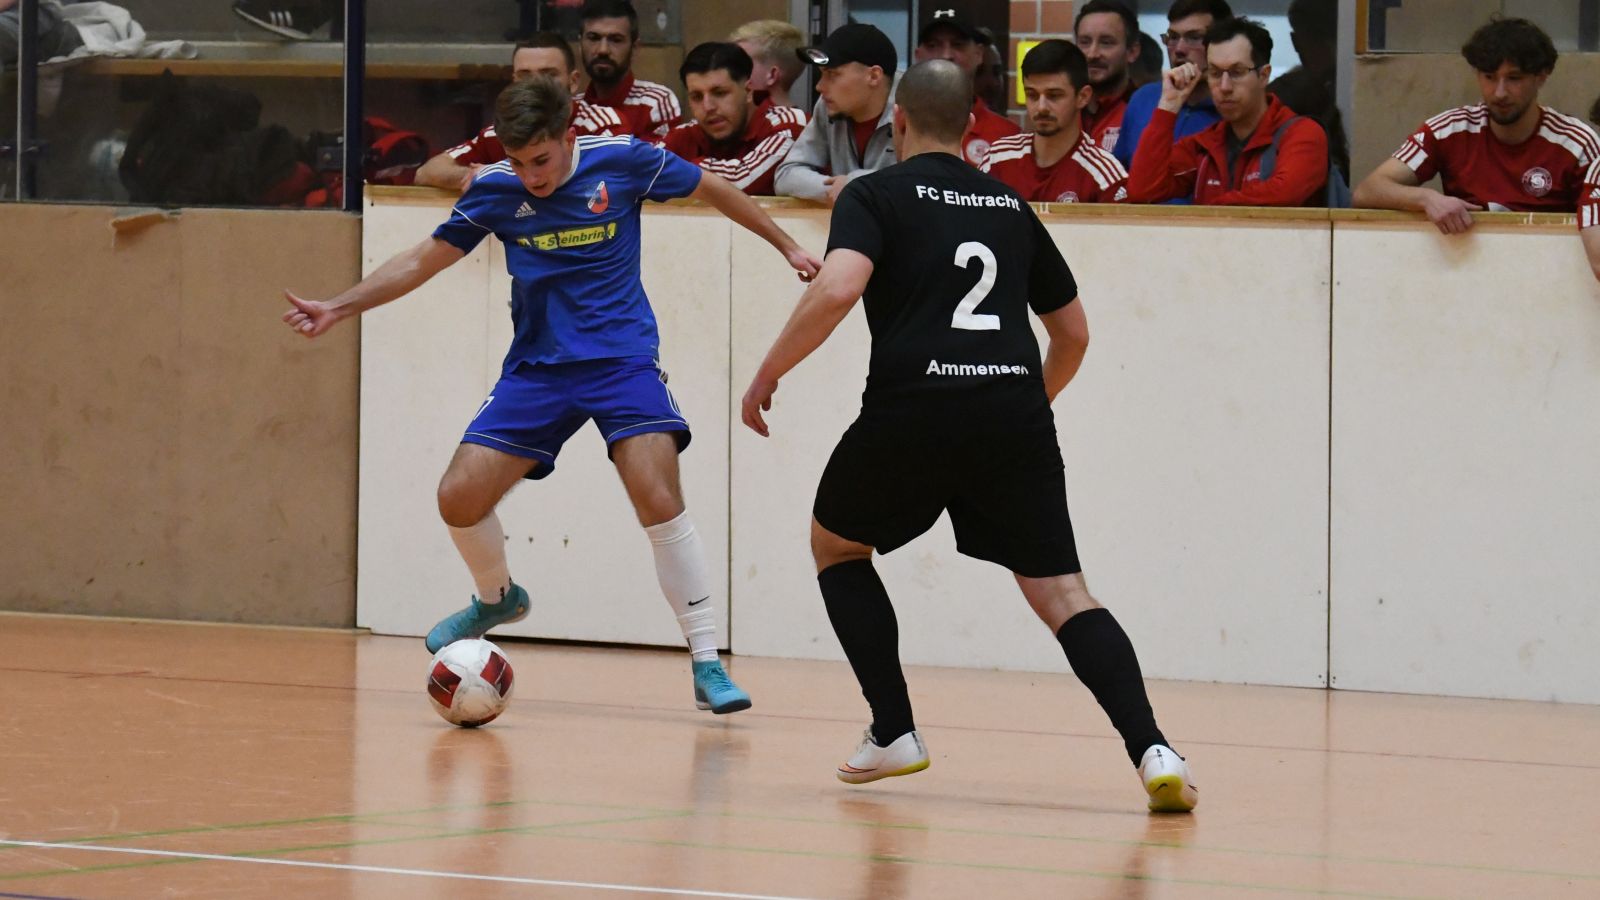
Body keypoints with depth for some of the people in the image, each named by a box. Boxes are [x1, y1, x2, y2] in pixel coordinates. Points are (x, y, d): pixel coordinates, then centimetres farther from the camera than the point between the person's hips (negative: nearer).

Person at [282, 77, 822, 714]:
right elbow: (423, 260, 5)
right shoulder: (495, 191, -4)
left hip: (621, 361, -3)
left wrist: (786, 244, 13)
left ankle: (708, 666, -13)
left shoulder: (623, 161, -10)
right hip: (537, 369, 3)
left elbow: (710, 188, 6)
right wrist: (339, 308, -3)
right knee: (459, 497, -7)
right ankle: (497, 598, 27)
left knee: (659, 500, -22)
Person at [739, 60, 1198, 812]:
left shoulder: (875, 196, 7)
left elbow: (837, 290, -12)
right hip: (1015, 416, 3)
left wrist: (767, 374, -1)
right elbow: (1073, 333, 28)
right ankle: (1151, 748, -20)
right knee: (1059, 591, 2)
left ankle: (894, 732, 17)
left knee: (835, 545, 24)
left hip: (913, 411, -3)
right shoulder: (1010, 207, 22)